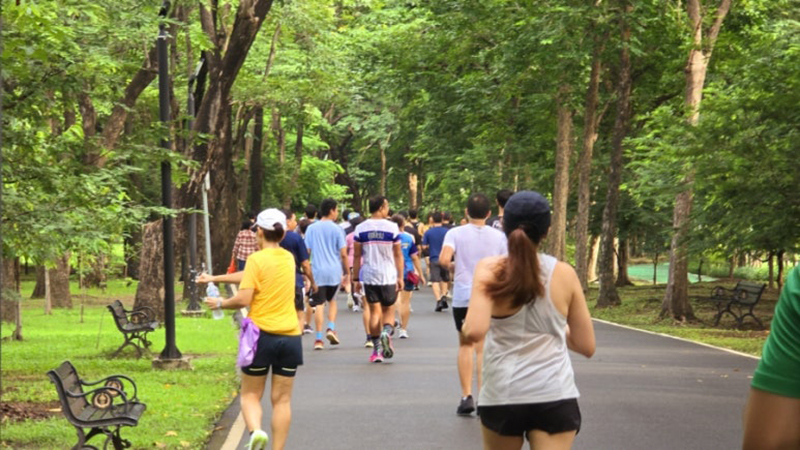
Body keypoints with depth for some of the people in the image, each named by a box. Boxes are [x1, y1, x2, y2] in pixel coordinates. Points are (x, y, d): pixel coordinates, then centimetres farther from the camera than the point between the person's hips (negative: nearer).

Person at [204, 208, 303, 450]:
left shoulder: (257, 259, -10)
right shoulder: (288, 258, 8)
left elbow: (243, 299, -16)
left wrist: (220, 303, 3)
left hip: (261, 335, -4)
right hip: (290, 337, 4)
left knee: (251, 395, 9)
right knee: (281, 399, 8)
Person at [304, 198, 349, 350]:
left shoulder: (311, 228, 4)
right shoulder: (337, 229, -2)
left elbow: (306, 252, 5)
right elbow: (343, 254, -3)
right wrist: (347, 272, 7)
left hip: (317, 271, 1)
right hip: (334, 271, 0)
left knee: (319, 304, 1)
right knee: (332, 300, 20)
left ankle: (318, 338, -3)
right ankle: (331, 329, 2)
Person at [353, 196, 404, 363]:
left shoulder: (360, 228, 0)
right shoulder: (392, 227, -5)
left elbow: (356, 256, 2)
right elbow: (398, 255, -2)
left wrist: (356, 278, 9)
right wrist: (400, 277, 5)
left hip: (368, 276, 2)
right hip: (389, 276, -2)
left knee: (374, 311, 9)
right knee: (389, 310, 11)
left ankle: (377, 349, 7)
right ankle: (386, 332, -19)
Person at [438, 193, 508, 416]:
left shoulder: (455, 233, -3)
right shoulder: (499, 236, 2)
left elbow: (444, 259, -18)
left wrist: (451, 266, 4)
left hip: (462, 297, -1)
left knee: (465, 345, 11)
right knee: (483, 347, 5)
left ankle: (466, 396, 5)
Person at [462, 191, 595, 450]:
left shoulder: (490, 270, -6)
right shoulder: (564, 274, 0)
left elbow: (474, 332, -20)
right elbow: (587, 346, 5)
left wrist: (464, 328, 2)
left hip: (502, 396, 0)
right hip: (556, 398, 0)